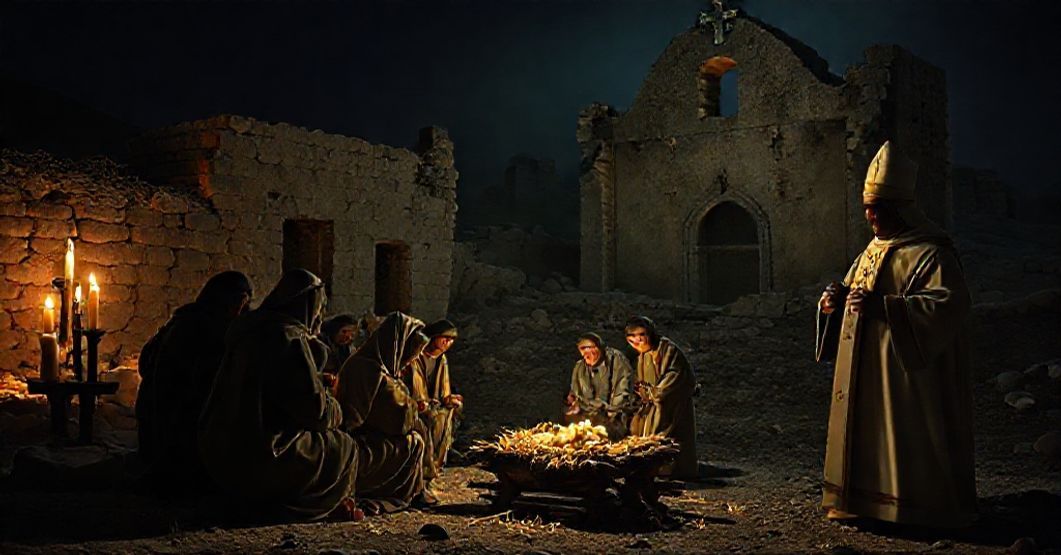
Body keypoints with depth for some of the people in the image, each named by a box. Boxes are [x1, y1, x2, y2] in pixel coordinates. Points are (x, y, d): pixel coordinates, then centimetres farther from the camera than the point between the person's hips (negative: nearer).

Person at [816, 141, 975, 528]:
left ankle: (913, 505, 9)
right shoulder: (872, 251, 15)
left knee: (903, 436, -4)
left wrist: (884, 305, -30)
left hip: (907, 371, -8)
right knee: (866, 432, 11)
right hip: (866, 371, 8)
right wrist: (836, 300, -1)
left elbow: (951, 304, -24)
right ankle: (866, 499, 22)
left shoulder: (929, 253, -12)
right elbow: (854, 296, 24)